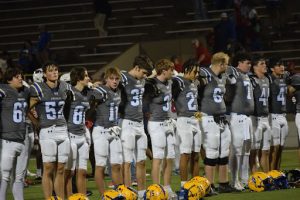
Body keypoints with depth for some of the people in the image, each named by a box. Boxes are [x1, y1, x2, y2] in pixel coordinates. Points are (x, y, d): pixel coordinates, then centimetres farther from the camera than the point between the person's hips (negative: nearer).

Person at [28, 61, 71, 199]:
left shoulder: (64, 88, 8)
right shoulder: (38, 90, -7)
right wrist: (36, 122, 4)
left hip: (63, 130, 5)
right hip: (47, 131, -5)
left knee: (60, 169, 7)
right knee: (48, 169, -5)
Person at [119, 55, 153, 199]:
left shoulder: (142, 81, 13)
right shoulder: (124, 79, -13)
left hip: (140, 123, 8)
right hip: (127, 123, -8)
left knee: (141, 162, 12)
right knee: (127, 162, -4)